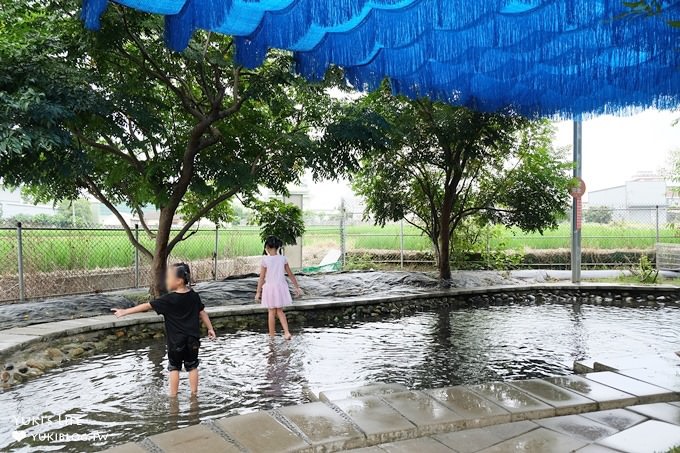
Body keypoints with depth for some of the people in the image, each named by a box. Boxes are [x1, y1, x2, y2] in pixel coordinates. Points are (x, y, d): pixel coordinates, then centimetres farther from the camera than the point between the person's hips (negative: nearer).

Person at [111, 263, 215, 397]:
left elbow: (147, 306, -16)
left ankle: (173, 395, 17)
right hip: (193, 340, 4)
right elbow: (202, 313, 5)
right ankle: (194, 393, 20)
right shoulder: (194, 296, -2)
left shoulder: (169, 300, -16)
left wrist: (125, 311, -12)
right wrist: (210, 328, 14)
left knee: (174, 367, 12)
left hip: (176, 341, -4)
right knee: (192, 367, 14)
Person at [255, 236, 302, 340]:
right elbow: (291, 274, 3)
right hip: (281, 287, 3)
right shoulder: (283, 259, -3)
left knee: (272, 312, 11)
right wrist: (297, 287, 12)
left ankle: (272, 334, 22)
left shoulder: (265, 260, -12)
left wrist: (258, 292, 0)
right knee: (280, 311, 16)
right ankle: (287, 332, 3)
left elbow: (262, 278, -9)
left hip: (270, 287, -3)